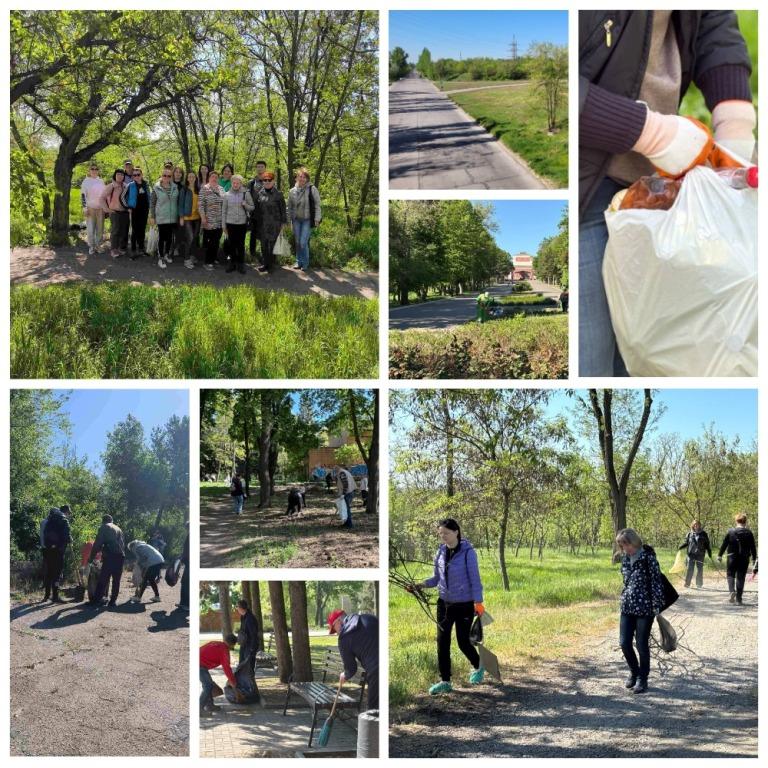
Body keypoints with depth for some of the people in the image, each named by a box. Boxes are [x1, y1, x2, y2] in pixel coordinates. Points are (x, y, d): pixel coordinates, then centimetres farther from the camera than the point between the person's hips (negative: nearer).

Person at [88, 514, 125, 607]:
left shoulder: (104, 527, 8)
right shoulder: (118, 529, 26)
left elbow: (97, 543, 0)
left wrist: (91, 557, 4)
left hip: (110, 556, -5)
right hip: (120, 557, 5)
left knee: (103, 579, -3)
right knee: (116, 580, 10)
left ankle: (97, 600, -4)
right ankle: (113, 600, 7)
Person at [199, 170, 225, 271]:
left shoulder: (221, 189, 11)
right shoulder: (204, 188, -5)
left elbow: (224, 203, 18)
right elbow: (200, 204, -9)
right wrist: (203, 217, -14)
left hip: (219, 220, 5)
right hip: (209, 220, -5)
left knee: (216, 241, 8)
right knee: (210, 242, -5)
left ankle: (213, 259, 20)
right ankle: (208, 262, 3)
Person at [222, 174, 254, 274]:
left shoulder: (246, 194, 0)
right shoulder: (227, 195, 3)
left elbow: (252, 207, 5)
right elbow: (224, 211, 7)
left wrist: (245, 205, -16)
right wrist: (224, 225, 5)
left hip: (242, 223, -1)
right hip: (230, 223, 1)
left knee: (241, 245, 2)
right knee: (232, 244, 6)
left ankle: (241, 264, 12)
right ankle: (232, 263, 17)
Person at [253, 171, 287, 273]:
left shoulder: (278, 194, -3)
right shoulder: (260, 193, 7)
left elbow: (282, 209, -2)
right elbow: (257, 208, 13)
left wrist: (283, 222, -4)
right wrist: (256, 221, 11)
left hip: (274, 224, -4)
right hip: (262, 224, 4)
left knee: (272, 244, -1)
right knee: (264, 244, 8)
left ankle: (271, 265, 9)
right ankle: (264, 263, 18)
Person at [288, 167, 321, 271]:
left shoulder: (312, 190, -6)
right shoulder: (292, 191, 6)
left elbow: (317, 205, -4)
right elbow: (289, 207, 14)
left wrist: (317, 219, -9)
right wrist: (289, 219, 12)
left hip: (307, 220, -4)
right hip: (296, 220, 4)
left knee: (303, 242, -10)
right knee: (297, 242, 9)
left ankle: (305, 263, 7)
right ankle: (298, 261, 23)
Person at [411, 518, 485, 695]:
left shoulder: (468, 552, -14)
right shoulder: (441, 552, 2)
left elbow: (475, 579, -12)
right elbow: (437, 578, 9)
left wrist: (478, 603, -14)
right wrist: (419, 586, -6)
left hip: (464, 604, -5)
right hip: (444, 602, 5)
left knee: (463, 642, 4)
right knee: (442, 642, 2)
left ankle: (478, 667, 34)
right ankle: (445, 682, 11)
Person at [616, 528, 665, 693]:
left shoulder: (648, 558, -12)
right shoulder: (625, 559, 7)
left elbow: (656, 583, -11)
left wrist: (657, 608, -12)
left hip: (645, 608, -6)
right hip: (627, 608, 6)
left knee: (642, 644, 1)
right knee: (624, 643, 5)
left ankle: (642, 679, 17)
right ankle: (634, 672, 28)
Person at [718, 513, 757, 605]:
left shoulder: (730, 532, -5)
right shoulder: (749, 533, -3)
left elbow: (724, 544, -2)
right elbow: (753, 547, 2)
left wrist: (720, 555, 6)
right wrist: (754, 558, 13)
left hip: (732, 558, -1)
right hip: (744, 559, 1)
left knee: (730, 575, 13)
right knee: (741, 577, 7)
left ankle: (732, 590, -14)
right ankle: (738, 598, 7)